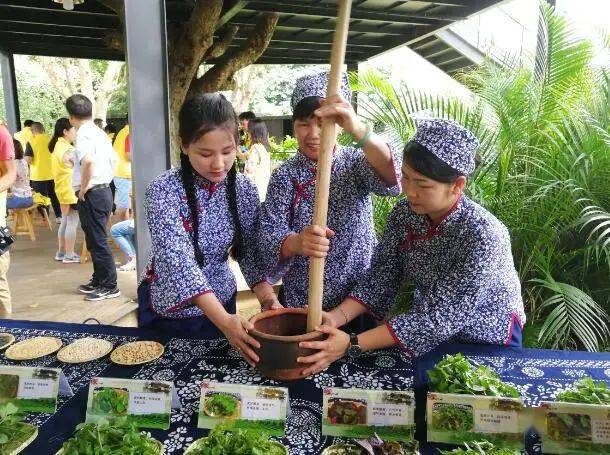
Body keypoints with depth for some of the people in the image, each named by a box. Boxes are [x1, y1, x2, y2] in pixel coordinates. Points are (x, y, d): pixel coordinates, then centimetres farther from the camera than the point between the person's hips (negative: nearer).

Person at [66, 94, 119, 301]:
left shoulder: (84, 135, -14)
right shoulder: (99, 133, 14)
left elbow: (88, 161, -33)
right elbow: (113, 160, 23)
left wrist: (84, 187, -20)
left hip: (91, 195, -9)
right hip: (104, 190, 9)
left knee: (98, 241, -2)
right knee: (95, 240, 18)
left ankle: (109, 286, 5)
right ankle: (99, 280, 29)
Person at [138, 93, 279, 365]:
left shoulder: (244, 190, -10)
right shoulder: (163, 192, -23)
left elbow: (249, 251, -7)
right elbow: (179, 261, -32)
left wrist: (268, 299, -24)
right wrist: (223, 320, -41)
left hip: (222, 303, 3)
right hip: (166, 311, -3)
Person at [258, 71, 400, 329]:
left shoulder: (355, 162, -4)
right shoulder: (284, 176, -3)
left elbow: (389, 176, -27)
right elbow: (269, 235, -14)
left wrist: (357, 129, -45)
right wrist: (297, 243, -37)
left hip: (363, 298, 0)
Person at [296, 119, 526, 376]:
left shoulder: (482, 235, -32)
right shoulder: (405, 213, -14)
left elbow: (441, 316, -32)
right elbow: (381, 279, -11)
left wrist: (352, 344, -36)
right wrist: (335, 318, -28)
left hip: (486, 342, -4)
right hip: (430, 334, 4)